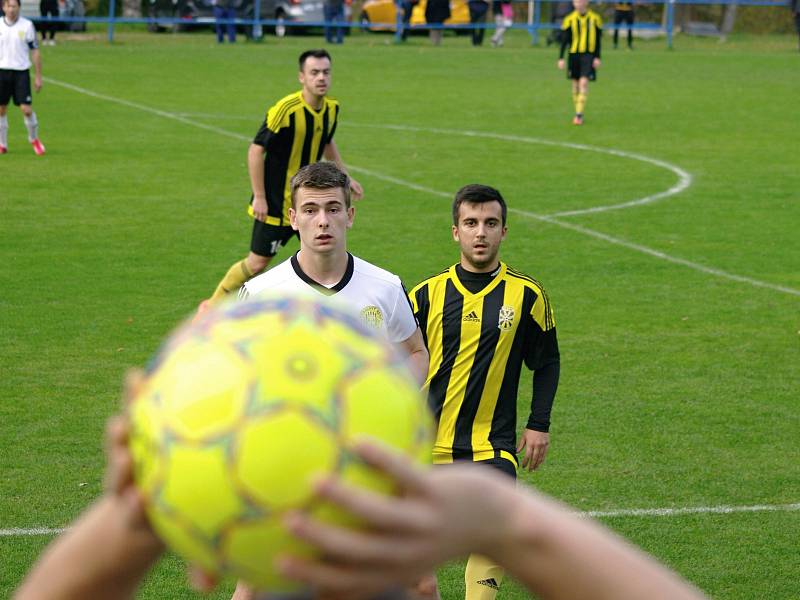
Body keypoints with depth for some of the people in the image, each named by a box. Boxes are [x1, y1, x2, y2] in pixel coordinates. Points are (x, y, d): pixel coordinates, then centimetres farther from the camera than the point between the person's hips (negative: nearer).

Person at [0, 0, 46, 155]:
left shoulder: (27, 26, -3)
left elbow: (35, 52, 1)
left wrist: (38, 77, -2)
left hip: (21, 72, -2)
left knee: (26, 109, -9)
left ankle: (34, 139, 14)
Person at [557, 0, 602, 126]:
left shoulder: (595, 19, -2)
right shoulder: (569, 19, -1)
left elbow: (598, 40, 4)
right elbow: (564, 40, 2)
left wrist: (597, 57, 0)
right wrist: (561, 58, -3)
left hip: (589, 54, -2)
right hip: (574, 54, 2)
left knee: (584, 82, -14)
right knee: (575, 83, 8)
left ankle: (579, 114, -14)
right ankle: (578, 113, 21)